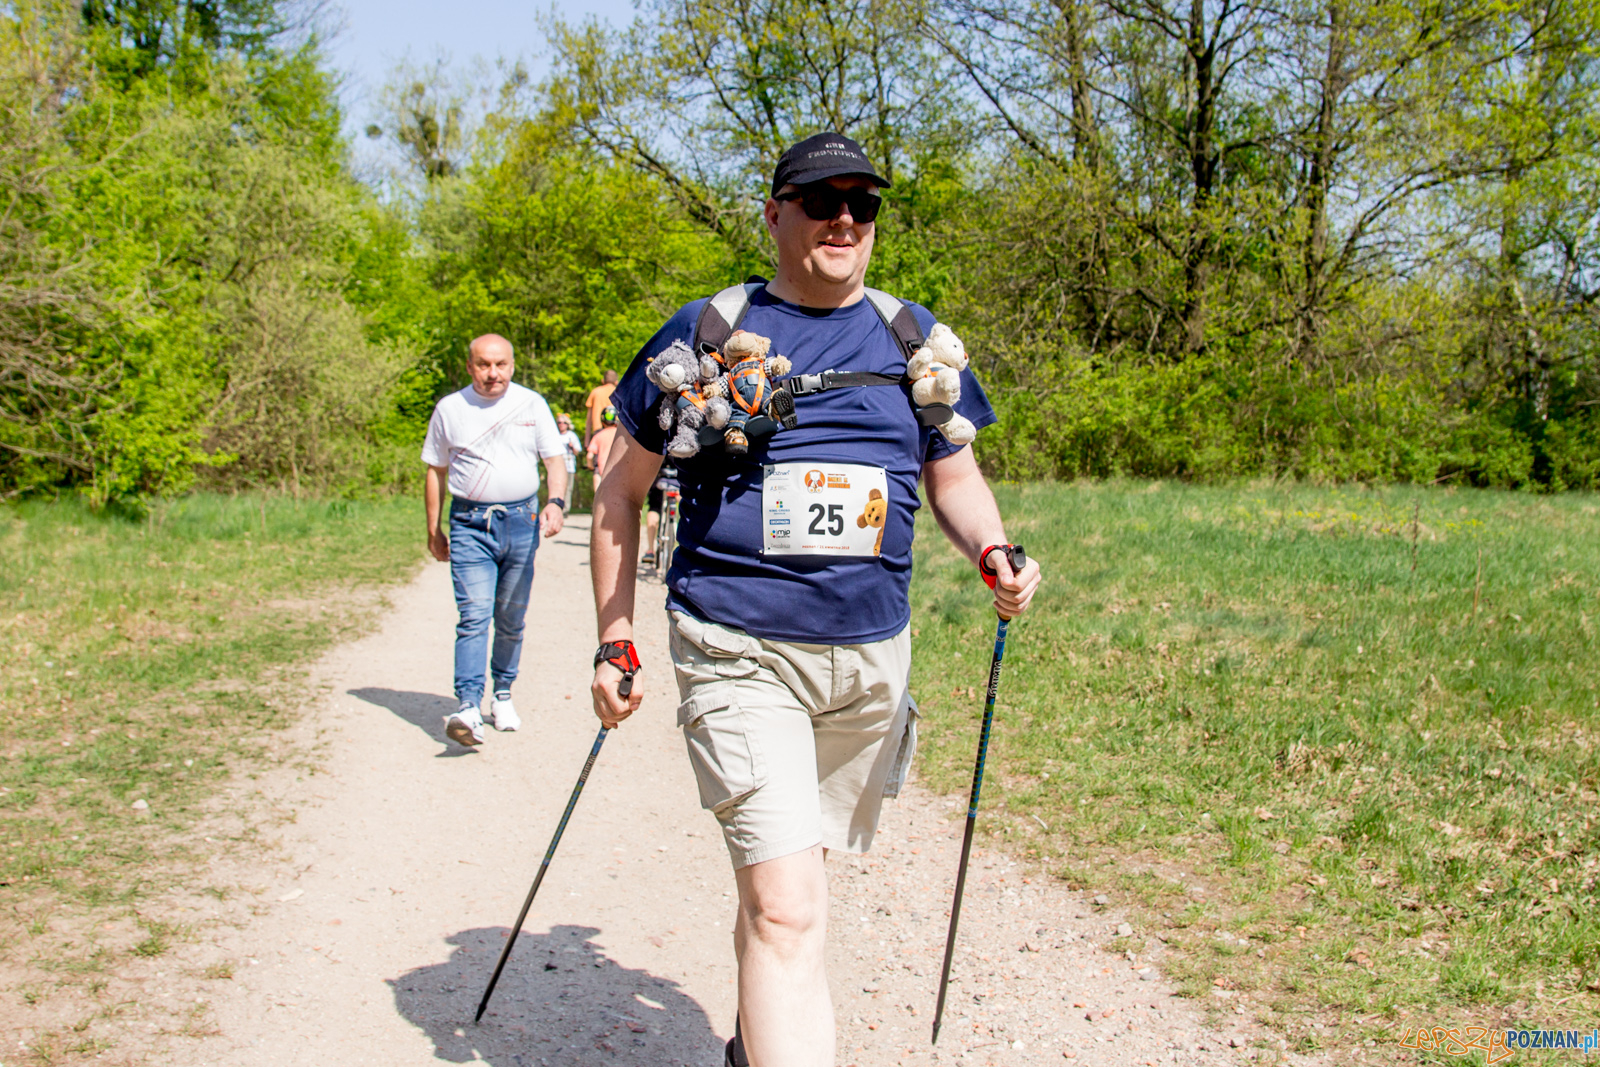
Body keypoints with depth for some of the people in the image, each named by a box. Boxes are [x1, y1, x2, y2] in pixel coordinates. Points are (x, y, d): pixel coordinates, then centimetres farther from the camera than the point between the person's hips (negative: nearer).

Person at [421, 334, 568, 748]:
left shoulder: (531, 404, 7)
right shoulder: (450, 409, 6)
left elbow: (554, 459, 7)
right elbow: (436, 472, 12)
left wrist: (556, 501, -12)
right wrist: (433, 530, 11)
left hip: (521, 521, 2)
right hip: (470, 524, -1)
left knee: (512, 618, 9)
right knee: (474, 614, -14)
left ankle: (503, 694, 26)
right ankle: (468, 707, -20)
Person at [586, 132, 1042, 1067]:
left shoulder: (915, 339, 11)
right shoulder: (706, 332, 1)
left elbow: (954, 476, 20)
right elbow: (622, 493, 7)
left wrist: (993, 552, -2)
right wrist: (615, 644, 2)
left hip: (873, 657, 4)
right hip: (739, 655, -4)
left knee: (785, 876, 19)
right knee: (788, 907, -16)